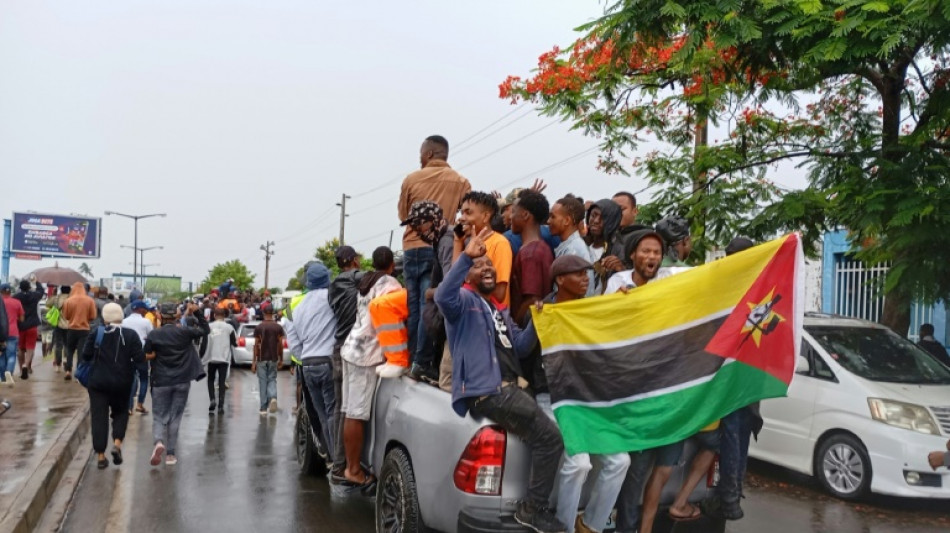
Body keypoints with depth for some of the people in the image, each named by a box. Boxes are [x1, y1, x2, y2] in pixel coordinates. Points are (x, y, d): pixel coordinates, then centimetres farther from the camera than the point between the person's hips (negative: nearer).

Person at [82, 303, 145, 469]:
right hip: (122, 382, 0)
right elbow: (140, 358, -9)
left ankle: (100, 455, 7)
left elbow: (86, 355, -5)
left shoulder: (96, 333, -6)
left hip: (98, 382, 0)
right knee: (121, 412, 19)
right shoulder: (131, 334, -6)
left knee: (98, 416, 6)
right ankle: (117, 443, -1)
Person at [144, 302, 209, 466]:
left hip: (161, 382, -1)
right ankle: (170, 453, 10)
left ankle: (159, 442, -19)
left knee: (159, 417, 8)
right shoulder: (184, 332, -5)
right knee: (175, 418, 9)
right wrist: (197, 312, 3)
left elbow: (146, 356, -6)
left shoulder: (154, 334, -7)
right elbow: (205, 330, 7)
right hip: (182, 381, 1)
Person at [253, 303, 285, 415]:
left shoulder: (259, 327, -5)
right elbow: (280, 344, 0)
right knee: (272, 380, 13)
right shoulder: (278, 327, -1)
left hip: (261, 359, -1)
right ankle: (273, 397, -16)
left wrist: (254, 361, 0)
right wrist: (281, 359, 10)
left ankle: (263, 408, 7)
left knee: (263, 382, 5)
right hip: (273, 359, 1)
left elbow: (256, 345, -5)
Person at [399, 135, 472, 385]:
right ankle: (423, 362, -6)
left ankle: (413, 359, 15)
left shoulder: (411, 180, 4)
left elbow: (403, 215, 14)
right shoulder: (460, 182, 2)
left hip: (413, 247, 2)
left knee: (414, 305, 11)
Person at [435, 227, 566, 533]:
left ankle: (532, 507, 25)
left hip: (506, 387, 10)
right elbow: (442, 296, -26)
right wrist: (466, 256, -35)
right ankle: (533, 508, -4)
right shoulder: (464, 300, 0)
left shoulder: (499, 310, 28)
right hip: (486, 390, -10)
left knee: (544, 441, 14)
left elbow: (520, 347, 20)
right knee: (550, 438, -15)